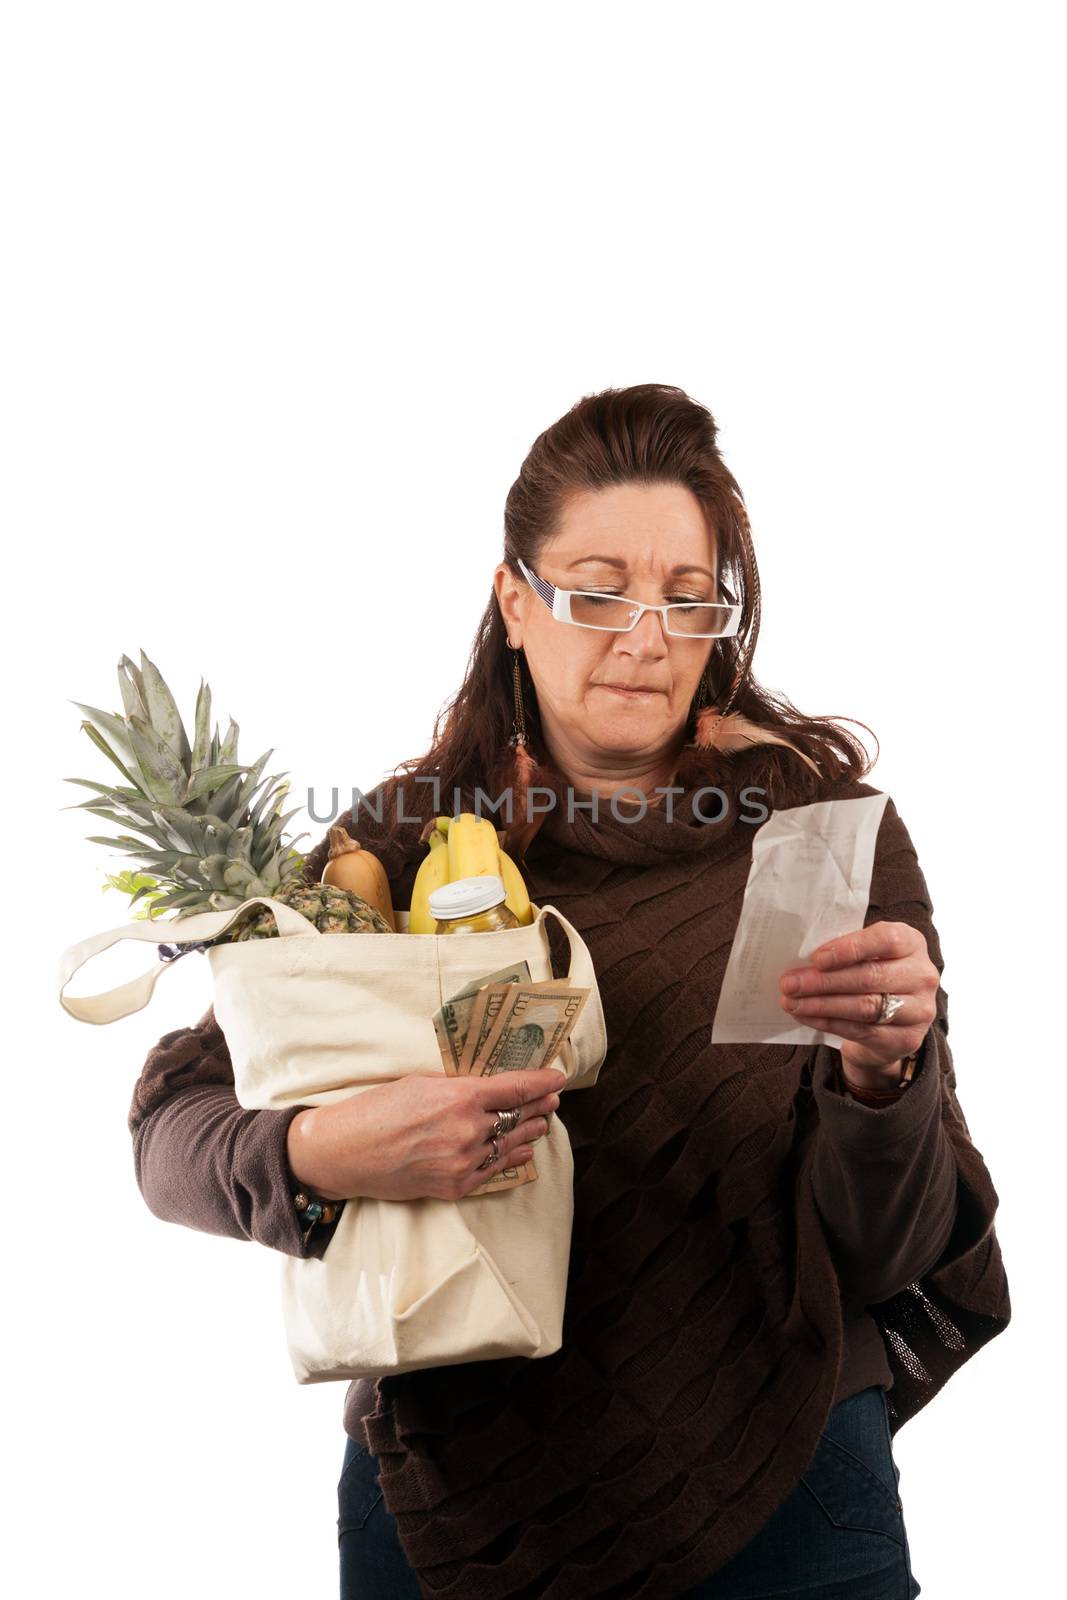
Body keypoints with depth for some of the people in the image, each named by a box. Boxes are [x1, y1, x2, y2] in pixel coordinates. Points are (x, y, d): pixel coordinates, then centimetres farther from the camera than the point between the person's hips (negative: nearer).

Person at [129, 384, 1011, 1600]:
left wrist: (882, 1074, -29)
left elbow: (880, 1258, -9)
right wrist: (322, 1153, -30)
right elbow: (171, 1130, -9)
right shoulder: (407, 836, -4)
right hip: (450, 1496, 2)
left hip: (776, 1493, -1)